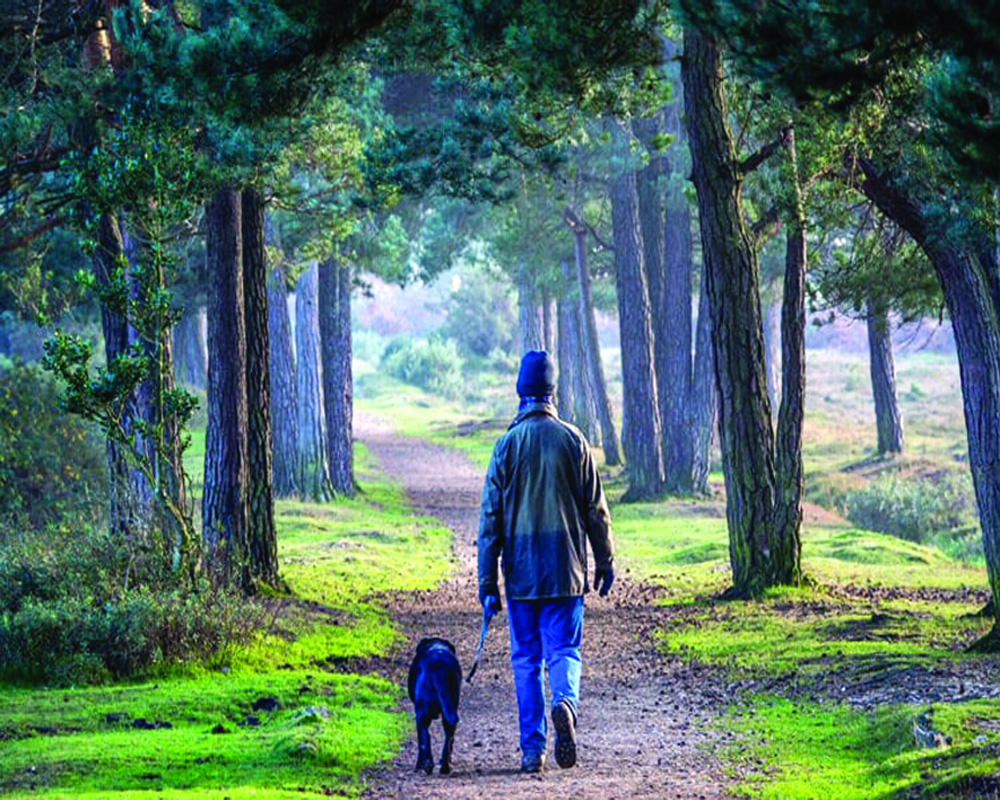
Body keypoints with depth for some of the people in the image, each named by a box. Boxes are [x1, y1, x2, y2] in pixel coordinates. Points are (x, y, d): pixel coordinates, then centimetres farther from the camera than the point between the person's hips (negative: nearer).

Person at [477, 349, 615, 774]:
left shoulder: (508, 444, -2)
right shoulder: (573, 440, 0)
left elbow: (491, 518, -2)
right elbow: (596, 509, 3)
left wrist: (487, 582, 1)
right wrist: (604, 562, 15)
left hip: (520, 572, 0)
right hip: (566, 571, 0)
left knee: (526, 658, 8)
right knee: (563, 649, 6)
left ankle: (532, 748, 6)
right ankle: (565, 701, -25)